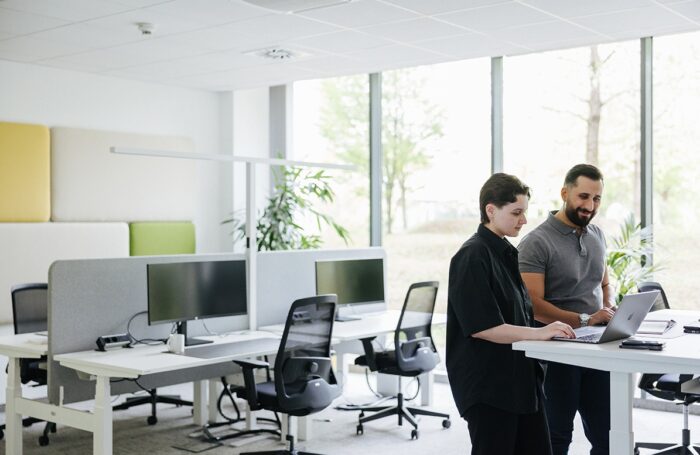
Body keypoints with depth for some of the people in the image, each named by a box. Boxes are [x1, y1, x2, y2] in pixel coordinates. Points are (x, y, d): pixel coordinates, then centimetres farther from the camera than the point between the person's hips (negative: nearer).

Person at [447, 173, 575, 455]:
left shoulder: (506, 253, 13)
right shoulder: (473, 256, -15)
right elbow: (481, 326, -22)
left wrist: (547, 328, 6)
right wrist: (537, 333, -25)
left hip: (519, 377, 9)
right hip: (486, 383, -9)